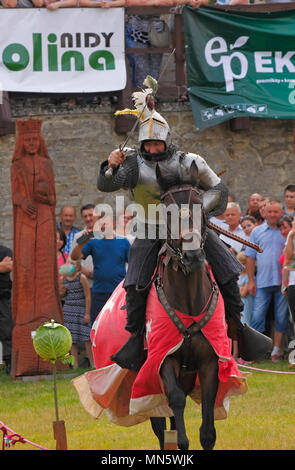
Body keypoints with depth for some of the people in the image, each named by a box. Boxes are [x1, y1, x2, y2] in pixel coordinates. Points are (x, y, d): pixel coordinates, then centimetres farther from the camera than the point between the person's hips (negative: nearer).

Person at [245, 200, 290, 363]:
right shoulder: (257, 232, 9)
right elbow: (250, 257, 9)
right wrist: (251, 280, 2)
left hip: (282, 282, 0)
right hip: (262, 282, 0)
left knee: (281, 317, 2)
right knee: (257, 316, -4)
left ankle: (277, 350, 9)